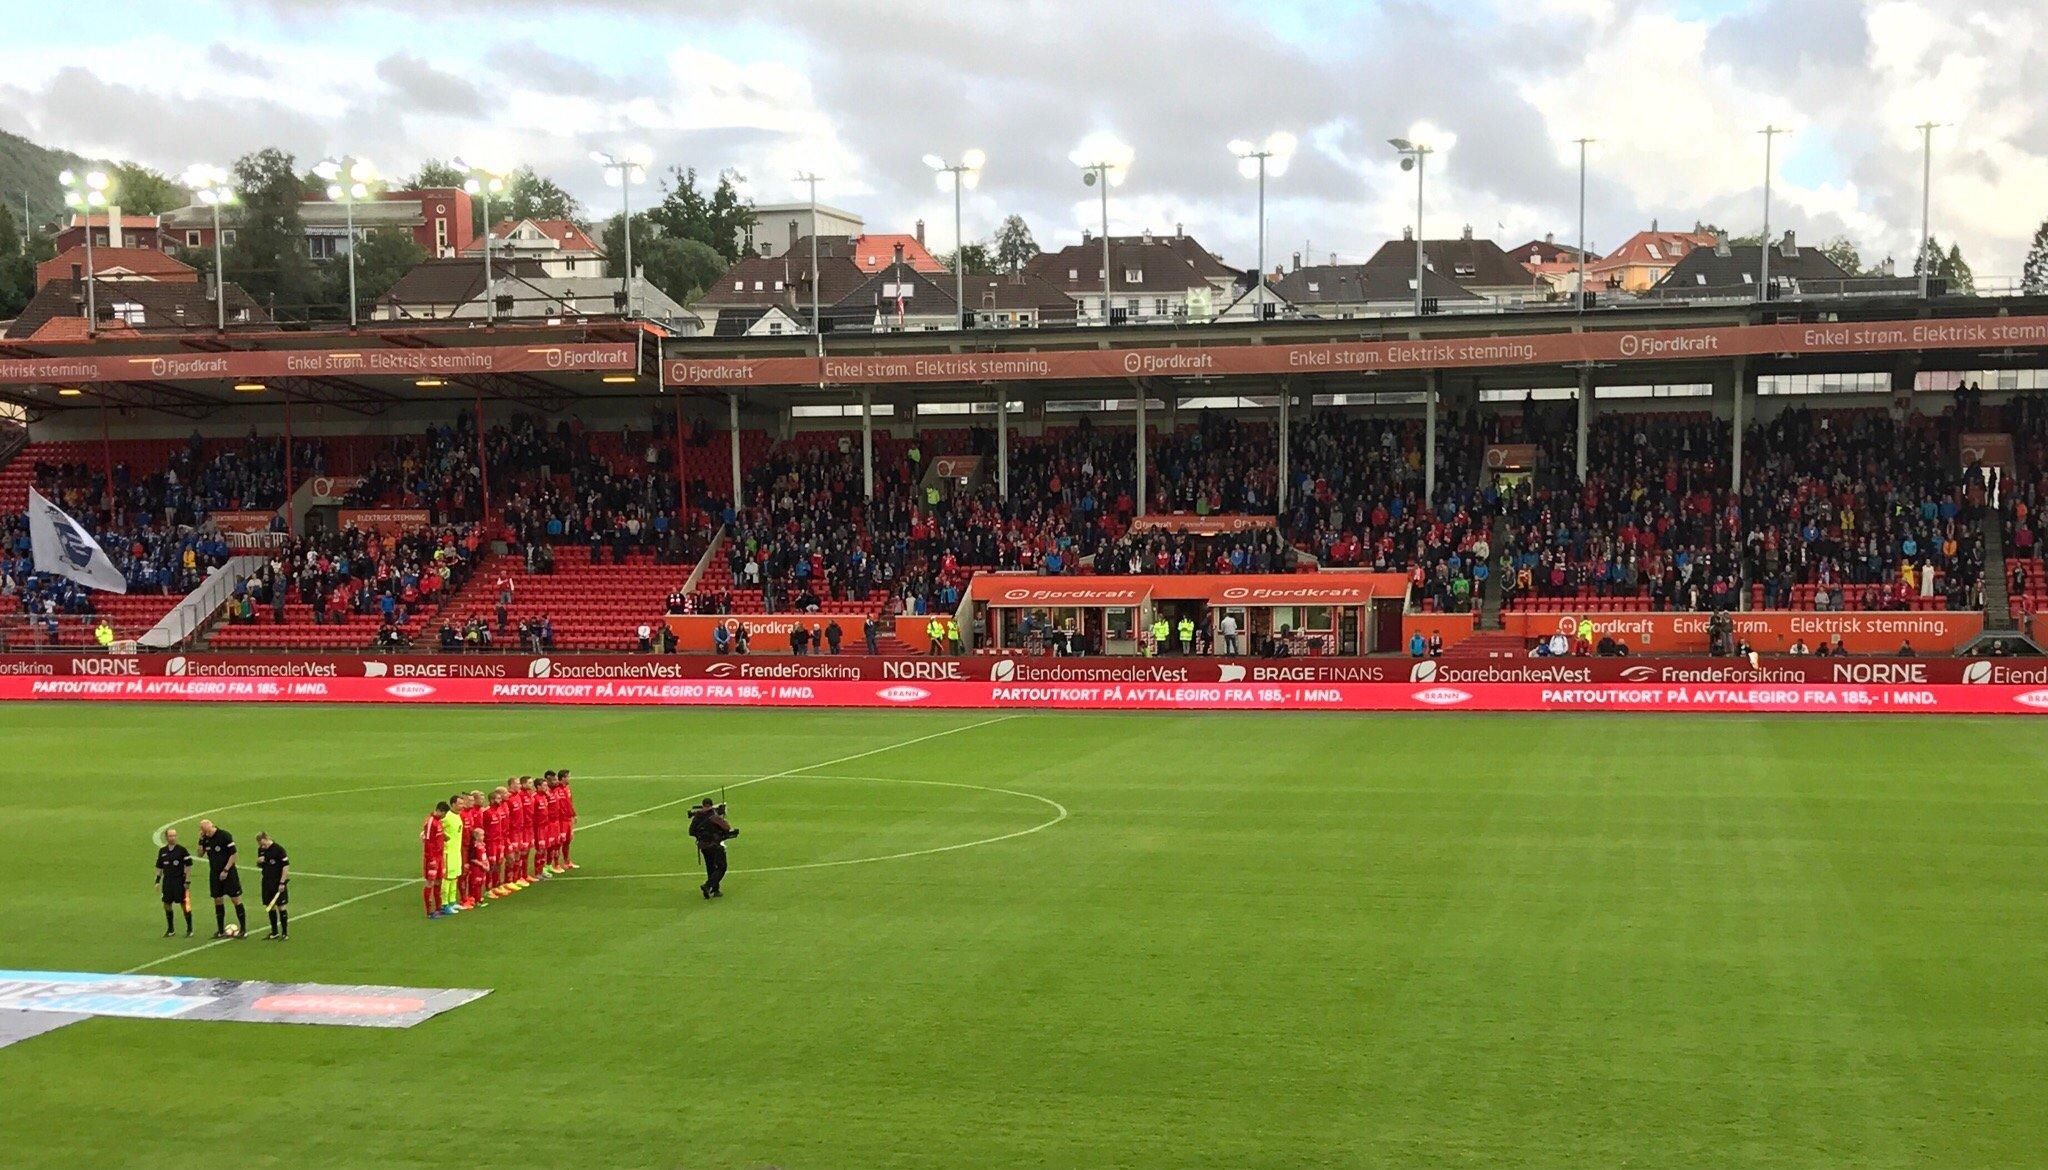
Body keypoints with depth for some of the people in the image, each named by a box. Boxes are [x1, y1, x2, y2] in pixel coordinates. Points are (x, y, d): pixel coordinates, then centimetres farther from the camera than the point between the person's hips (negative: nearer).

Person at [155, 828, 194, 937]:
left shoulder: (182, 850, -6)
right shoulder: (162, 851, 8)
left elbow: (188, 866, -6)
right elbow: (159, 867, 17)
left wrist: (187, 881, -11)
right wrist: (158, 881, 10)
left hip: (180, 880, -5)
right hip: (167, 880, 5)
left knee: (184, 904, -3)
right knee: (167, 904, 6)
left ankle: (189, 929, 5)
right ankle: (170, 929, 19)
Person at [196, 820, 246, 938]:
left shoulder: (225, 835, -13)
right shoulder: (206, 838, 4)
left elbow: (233, 854, -13)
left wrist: (225, 870, -16)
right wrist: (200, 841, -6)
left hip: (228, 873, -6)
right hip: (214, 873, 6)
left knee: (235, 899, -5)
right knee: (217, 901, 7)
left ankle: (243, 929, -1)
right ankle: (220, 931, 15)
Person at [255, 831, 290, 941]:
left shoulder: (278, 849, -14)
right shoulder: (260, 850, 6)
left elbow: (286, 866, -14)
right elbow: (259, 866, 17)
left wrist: (282, 882, -17)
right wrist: (258, 861, -8)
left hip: (278, 883, -6)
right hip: (267, 882, 6)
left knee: (281, 906, -3)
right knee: (270, 907, 9)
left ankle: (285, 933, 4)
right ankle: (274, 932, 19)